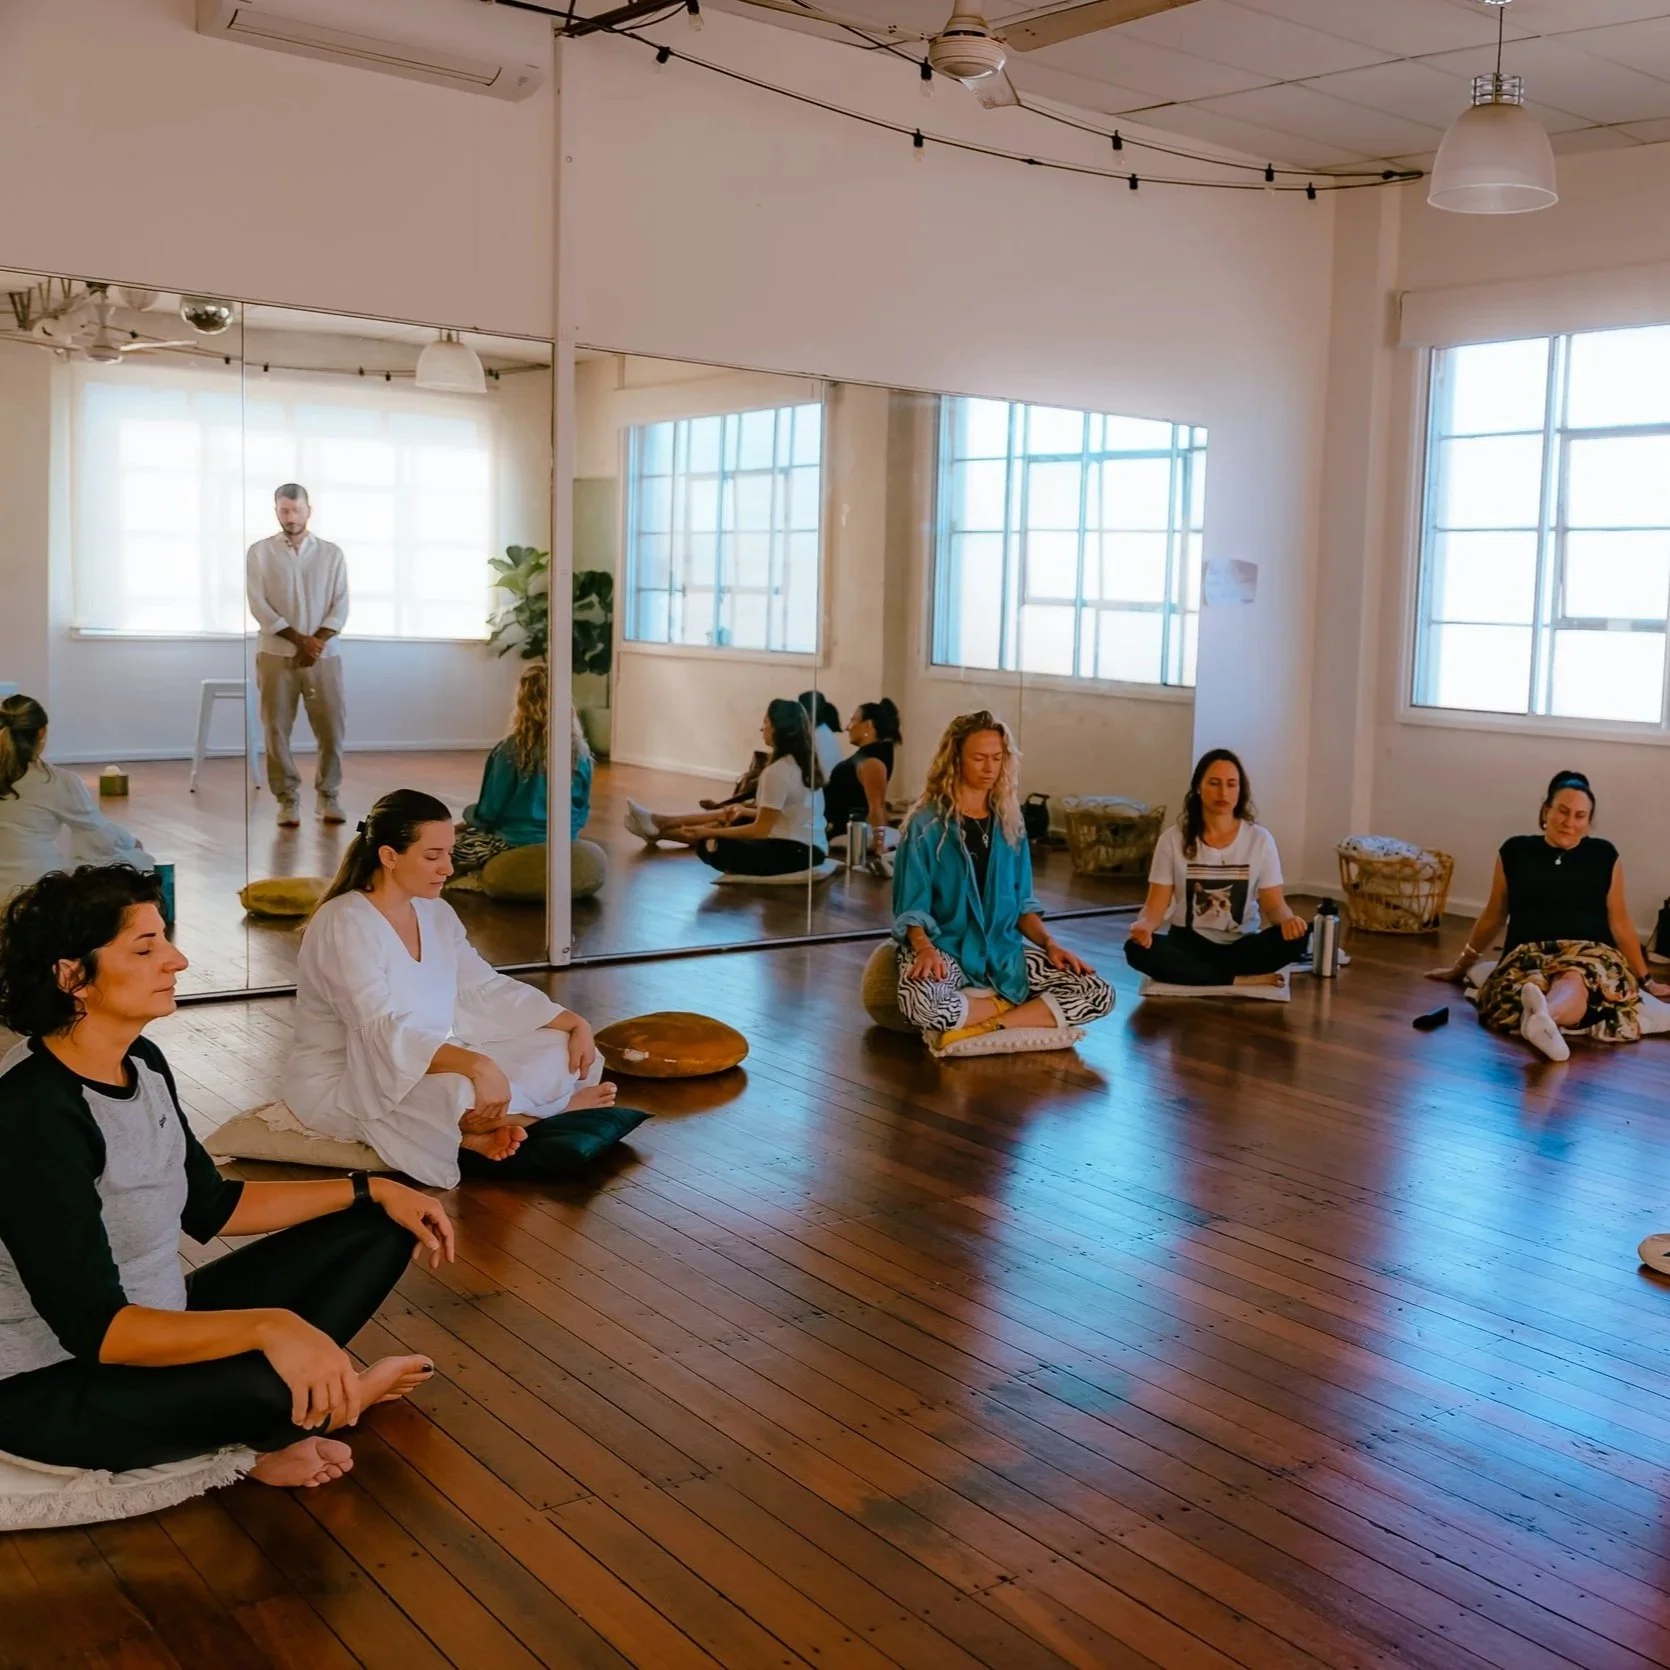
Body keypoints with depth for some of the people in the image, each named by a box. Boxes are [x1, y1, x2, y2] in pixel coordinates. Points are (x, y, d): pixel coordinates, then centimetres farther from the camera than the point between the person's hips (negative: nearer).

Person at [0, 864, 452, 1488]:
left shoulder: (141, 1062, 1)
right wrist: (267, 1326, -44)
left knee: (377, 1227, 7)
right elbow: (92, 1326, -31)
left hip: (155, 1327, 9)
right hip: (51, 1386, -9)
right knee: (263, 1386, -37)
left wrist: (371, 1190, 5)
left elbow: (211, 1207, 13)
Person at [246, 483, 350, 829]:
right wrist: (298, 639, -13)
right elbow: (258, 605, -4)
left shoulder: (331, 553, 8)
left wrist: (318, 640, -13)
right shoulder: (260, 552, 4)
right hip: (276, 654, -1)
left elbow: (341, 605, 3)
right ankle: (287, 800, 7)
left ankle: (328, 796, 14)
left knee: (332, 728, -1)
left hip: (324, 655, 1)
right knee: (277, 729, -1)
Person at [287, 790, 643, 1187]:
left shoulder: (435, 913, 4)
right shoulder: (344, 925, -22)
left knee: (557, 1051, -5)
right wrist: (476, 1065, -45)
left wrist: (575, 1024, -2)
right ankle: (554, 1105, -12)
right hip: (341, 1085, -9)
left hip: (430, 1063, 9)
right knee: (459, 1092, -39)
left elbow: (487, 988, 9)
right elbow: (384, 1033, -33)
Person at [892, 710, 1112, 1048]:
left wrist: (1049, 944, -3)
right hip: (947, 947, -5)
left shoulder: (1009, 824, 11)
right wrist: (924, 948, -26)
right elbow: (911, 908, -6)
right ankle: (1009, 1005, -14)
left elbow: (1021, 902, 15)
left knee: (1098, 994, -15)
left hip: (1004, 950, 5)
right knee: (921, 1003, -40)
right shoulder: (926, 824, -3)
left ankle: (981, 1028, -18)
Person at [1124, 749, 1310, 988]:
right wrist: (1144, 925, -29)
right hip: (1189, 943, 0)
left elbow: (1273, 903, -4)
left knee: (1294, 938, -29)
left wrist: (1287, 920, -29)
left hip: (1242, 946, 1)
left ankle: (1190, 973, -21)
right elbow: (1156, 905, -5)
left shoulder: (1260, 839, -2)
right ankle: (1239, 980, -25)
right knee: (1137, 948, -32)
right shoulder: (1173, 840, -3)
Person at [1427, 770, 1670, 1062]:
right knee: (1526, 986, -40)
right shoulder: (1515, 851, 12)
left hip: (1590, 954, -1)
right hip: (1529, 954, 1)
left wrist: (1645, 980, 20)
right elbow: (1493, 916, 23)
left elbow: (1620, 923, 19)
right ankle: (1544, 1022, -72)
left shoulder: (1604, 855, 13)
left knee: (1575, 979, -42)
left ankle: (1541, 1018, -73)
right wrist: (1460, 966, 29)